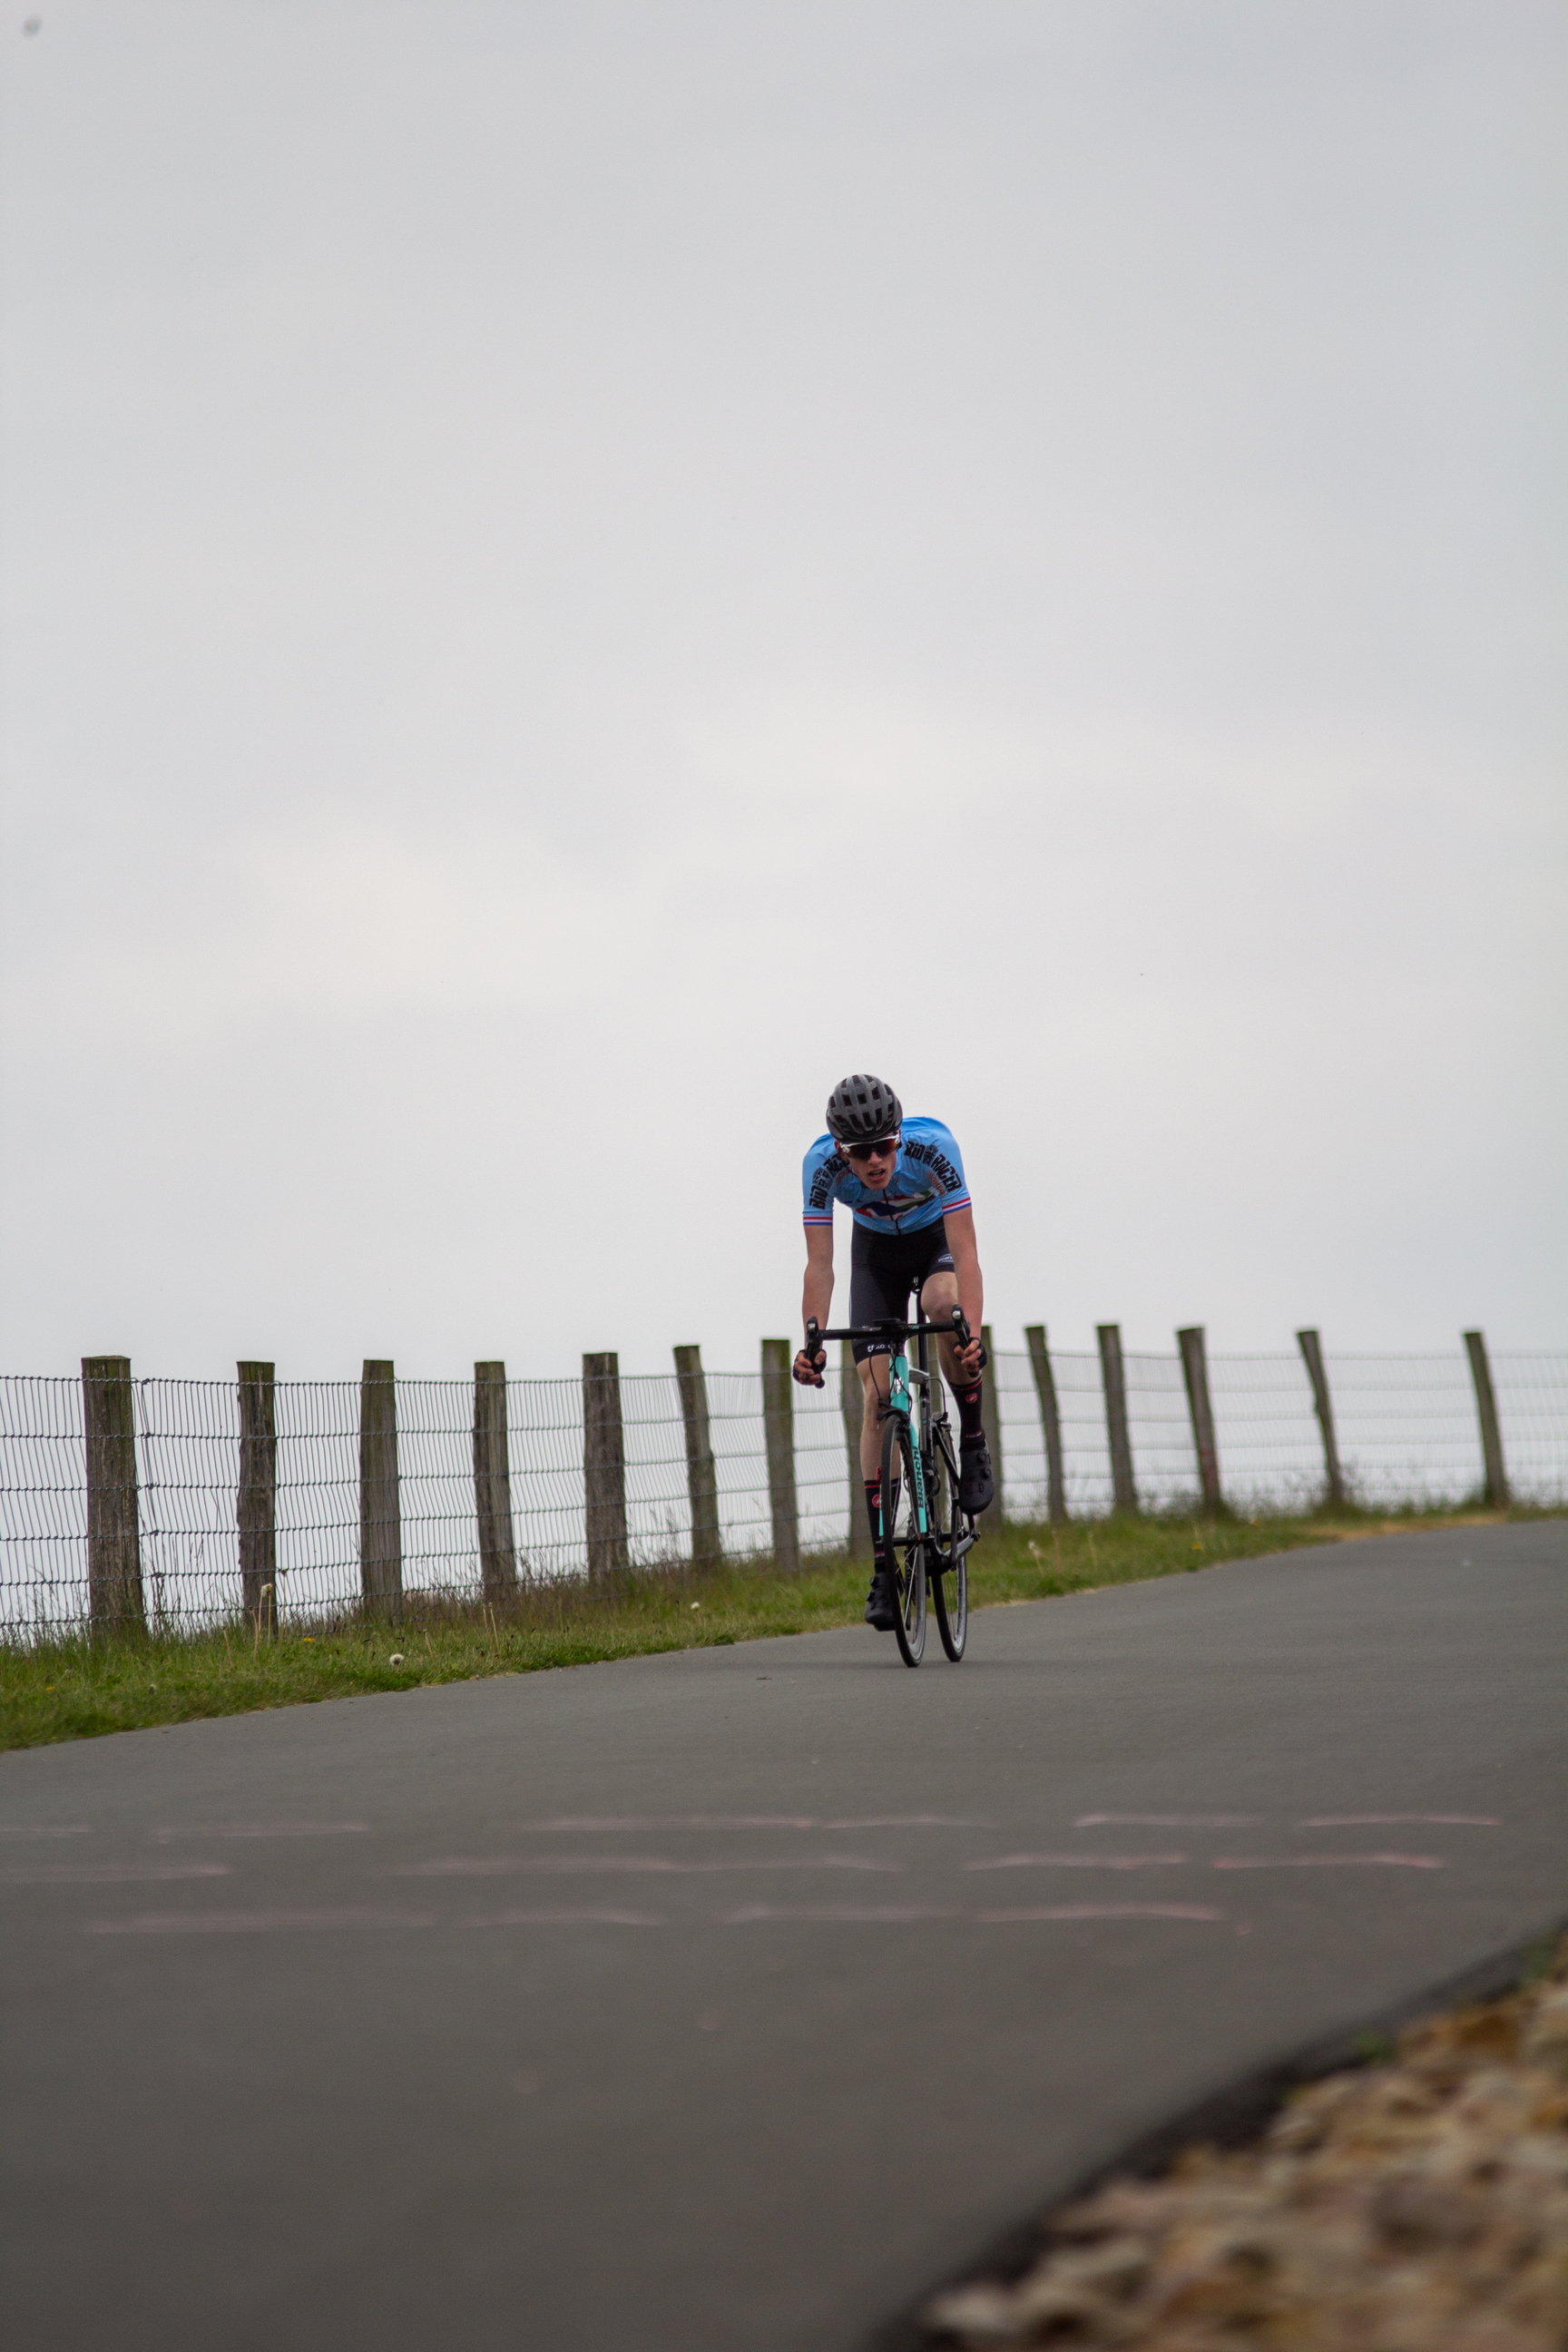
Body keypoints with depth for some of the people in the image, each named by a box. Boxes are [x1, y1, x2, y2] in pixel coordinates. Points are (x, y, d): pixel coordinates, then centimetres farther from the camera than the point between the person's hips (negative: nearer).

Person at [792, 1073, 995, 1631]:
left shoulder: (933, 1147, -36)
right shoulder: (822, 1164, -31)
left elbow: (965, 1254, -39)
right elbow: (819, 1264, -29)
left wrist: (972, 1335, -52)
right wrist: (813, 1341, -44)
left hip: (936, 1240, -1)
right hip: (876, 1252, 1)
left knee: (944, 1302, -37)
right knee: (877, 1394, -11)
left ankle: (973, 1442, -14)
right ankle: (884, 1564, -9)